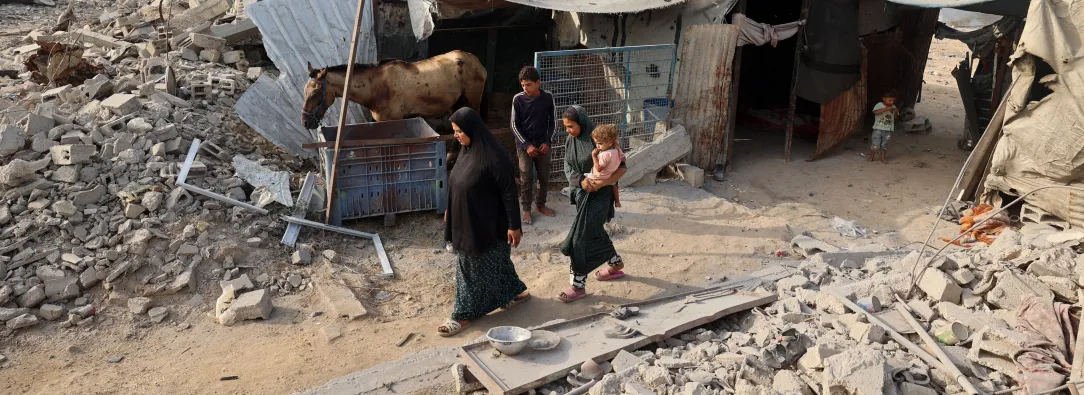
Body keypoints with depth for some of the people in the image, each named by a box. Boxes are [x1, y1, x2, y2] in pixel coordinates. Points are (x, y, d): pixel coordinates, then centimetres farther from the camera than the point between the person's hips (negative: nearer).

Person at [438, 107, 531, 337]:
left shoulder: (493, 155, -23)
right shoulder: (467, 149, 3)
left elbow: (508, 192, -20)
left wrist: (514, 225, -18)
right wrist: (450, 210, 22)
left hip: (487, 224, -9)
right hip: (466, 221, 9)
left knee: (478, 268, 5)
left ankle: (465, 314, 18)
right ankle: (515, 292, 38)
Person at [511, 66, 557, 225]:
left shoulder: (548, 98, -6)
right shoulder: (518, 99, -11)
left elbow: (552, 122, 3)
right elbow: (514, 125, -6)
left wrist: (547, 142, -7)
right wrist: (527, 145, -12)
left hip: (543, 145, 2)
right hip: (524, 145, -2)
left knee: (544, 177, 10)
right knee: (526, 179, -1)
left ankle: (540, 204, 29)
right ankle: (526, 209, 13)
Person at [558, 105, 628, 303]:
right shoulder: (570, 141, 2)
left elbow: (622, 167, -14)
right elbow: (568, 168, -2)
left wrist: (603, 182, -27)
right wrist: (581, 181, -22)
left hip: (598, 196, -7)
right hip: (581, 194, 7)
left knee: (580, 239, -7)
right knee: (594, 233, 20)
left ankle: (578, 286, 5)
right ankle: (616, 264, 43)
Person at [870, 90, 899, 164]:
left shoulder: (893, 107, 6)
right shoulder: (879, 105, -7)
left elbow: (895, 117, 10)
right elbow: (875, 112, -25)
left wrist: (896, 112, -10)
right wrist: (886, 109, -29)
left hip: (888, 129, 3)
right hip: (878, 128, -3)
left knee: (884, 144, 8)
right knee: (875, 143, -1)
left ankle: (883, 158, 16)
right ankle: (872, 156, 16)